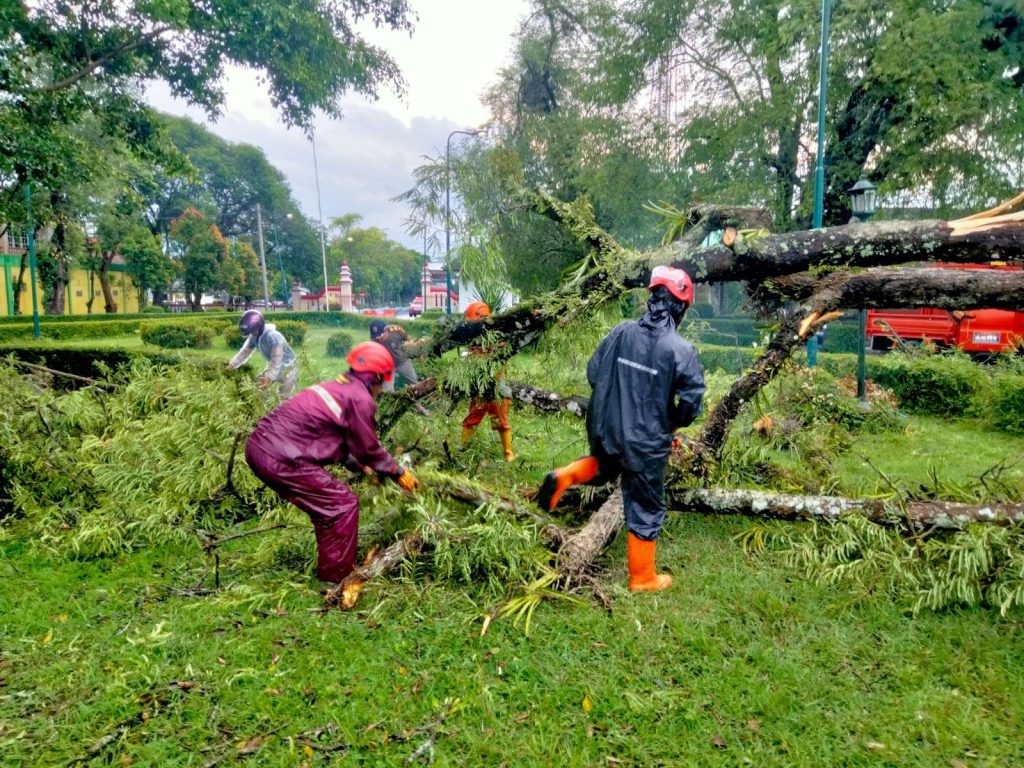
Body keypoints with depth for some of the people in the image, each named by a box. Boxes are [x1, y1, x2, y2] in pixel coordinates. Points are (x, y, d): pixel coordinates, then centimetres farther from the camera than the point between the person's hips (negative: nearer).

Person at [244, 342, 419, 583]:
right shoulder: (360, 399, -6)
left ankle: (329, 568, 36)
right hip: (281, 459, -9)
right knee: (344, 504, 3)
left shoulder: (336, 387, 21)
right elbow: (369, 449, 3)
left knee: (326, 501, 24)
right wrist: (398, 473, 17)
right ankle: (338, 577, 10)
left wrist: (361, 466, 37)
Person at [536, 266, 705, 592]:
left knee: (603, 468, 36)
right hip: (645, 442, -4)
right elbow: (691, 403, -15)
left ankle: (565, 477, 7)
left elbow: (593, 373, 2)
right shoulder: (682, 350, -16)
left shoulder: (622, 331, -4)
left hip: (605, 429, 4)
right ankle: (642, 578, 27)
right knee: (646, 510, 13)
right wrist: (670, 423, 6)